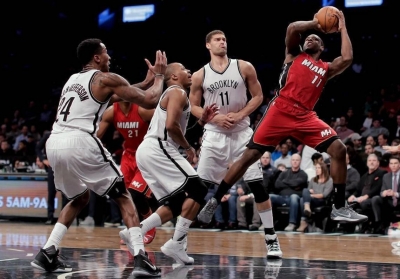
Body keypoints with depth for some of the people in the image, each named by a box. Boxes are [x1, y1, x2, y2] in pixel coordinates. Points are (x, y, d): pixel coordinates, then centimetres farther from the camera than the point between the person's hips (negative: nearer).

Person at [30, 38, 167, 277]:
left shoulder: (72, 80, 27)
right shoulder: (107, 78, 6)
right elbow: (150, 101, 3)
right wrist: (159, 75, 21)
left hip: (54, 143, 7)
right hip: (80, 142, -7)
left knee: (80, 199, 28)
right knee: (123, 197, 7)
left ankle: (47, 254, 17)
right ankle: (141, 259, -6)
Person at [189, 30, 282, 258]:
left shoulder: (244, 67, -1)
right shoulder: (200, 75, 1)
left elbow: (258, 96, 3)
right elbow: (194, 106, 7)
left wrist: (240, 114, -12)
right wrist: (215, 118, -10)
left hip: (242, 133, 0)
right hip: (214, 134, 1)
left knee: (257, 185, -5)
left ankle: (272, 239, 2)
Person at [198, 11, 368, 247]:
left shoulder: (326, 68, 21)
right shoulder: (294, 55, 16)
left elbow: (347, 59, 3)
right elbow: (293, 28, -2)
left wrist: (342, 29, 13)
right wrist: (313, 23, 10)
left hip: (305, 116, 3)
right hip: (280, 111, -3)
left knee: (339, 149, -11)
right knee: (250, 156, -5)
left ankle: (340, 207, -5)